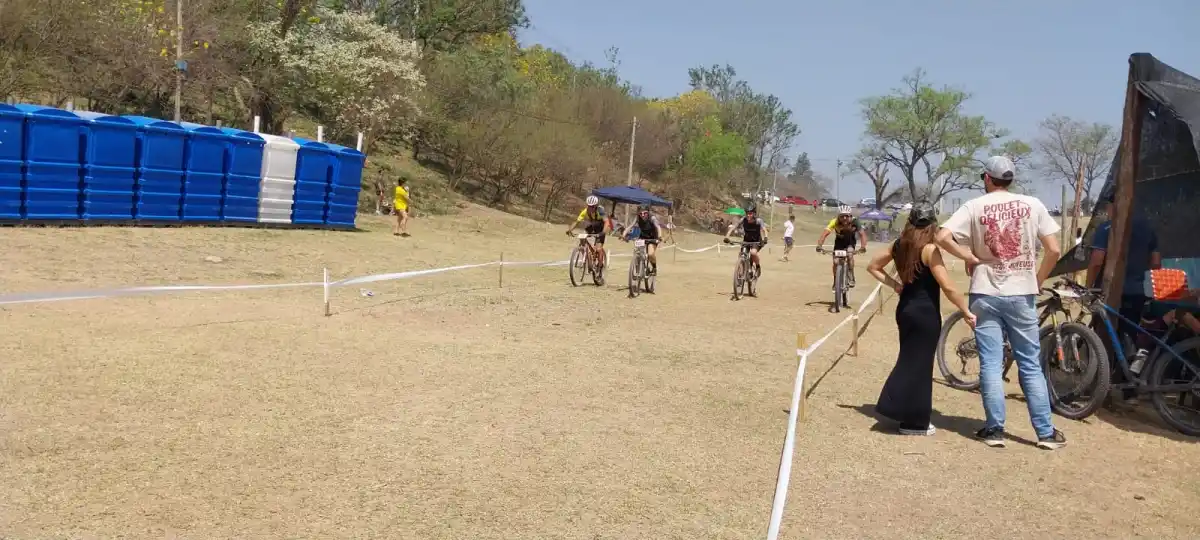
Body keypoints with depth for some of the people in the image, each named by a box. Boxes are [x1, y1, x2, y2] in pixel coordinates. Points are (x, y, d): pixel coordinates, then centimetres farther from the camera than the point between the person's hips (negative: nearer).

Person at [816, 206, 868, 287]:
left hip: (850, 240, -1)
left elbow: (862, 234, -39)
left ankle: (851, 278, -11)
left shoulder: (854, 222, -33)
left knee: (850, 255, -27)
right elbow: (825, 233, -44)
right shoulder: (835, 222, -34)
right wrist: (819, 245, -61)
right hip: (839, 240, 1)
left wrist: (863, 246, -57)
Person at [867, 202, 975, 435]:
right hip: (925, 312, -7)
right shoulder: (929, 249, -16)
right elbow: (948, 287, -19)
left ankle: (904, 414, 22)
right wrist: (967, 313, -12)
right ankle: (914, 422, 8)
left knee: (908, 360, 17)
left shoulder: (899, 244, 5)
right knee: (919, 364, 1)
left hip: (905, 309, 7)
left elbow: (873, 266, 16)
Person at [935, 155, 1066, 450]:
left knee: (990, 365, 5)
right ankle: (1046, 432, 13)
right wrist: (1037, 281, 10)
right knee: (1031, 365, 9)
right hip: (1021, 294, 1)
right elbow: (1054, 251, -3)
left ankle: (995, 430, 8)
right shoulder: (1032, 205, 0)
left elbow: (942, 237, -15)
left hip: (986, 294, -1)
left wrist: (970, 258, -3)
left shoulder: (974, 206, -3)